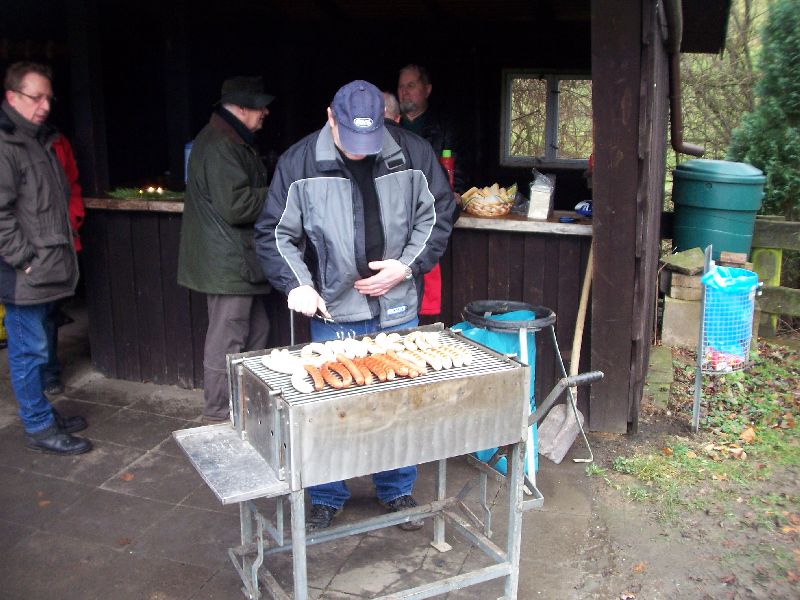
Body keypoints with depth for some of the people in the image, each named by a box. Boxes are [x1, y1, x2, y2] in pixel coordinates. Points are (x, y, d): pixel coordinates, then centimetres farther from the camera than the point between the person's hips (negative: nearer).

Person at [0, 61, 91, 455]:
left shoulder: (41, 140, 16)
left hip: (46, 270, 9)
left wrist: (66, 243, 17)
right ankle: (39, 428, 11)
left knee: (32, 347, 19)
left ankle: (40, 412, 30)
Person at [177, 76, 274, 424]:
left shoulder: (233, 141, 17)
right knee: (227, 341, -2)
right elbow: (236, 205, -26)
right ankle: (218, 416, 10)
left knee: (255, 331, 18)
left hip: (237, 261, 11)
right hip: (227, 263, -11)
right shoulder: (220, 146, -19)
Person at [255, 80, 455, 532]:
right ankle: (327, 500, 28)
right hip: (333, 313, -1)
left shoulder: (413, 153, -4)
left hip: (397, 310, 2)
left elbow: (437, 215, 5)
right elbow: (275, 234, -2)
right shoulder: (299, 163, -7)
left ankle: (398, 491, 33)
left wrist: (408, 265, -7)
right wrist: (297, 284, -17)